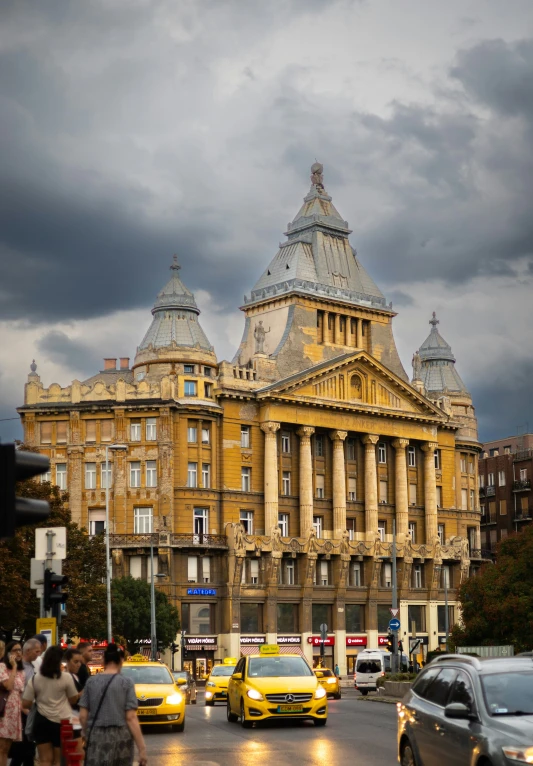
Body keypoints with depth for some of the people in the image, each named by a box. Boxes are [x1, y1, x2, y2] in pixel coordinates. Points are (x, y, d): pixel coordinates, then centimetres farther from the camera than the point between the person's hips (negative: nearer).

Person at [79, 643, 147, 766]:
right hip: (120, 737, -1)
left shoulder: (91, 682, 5)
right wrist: (142, 748, -8)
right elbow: (131, 718, -9)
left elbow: (83, 716, 5)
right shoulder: (126, 682, -3)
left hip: (96, 737, 1)